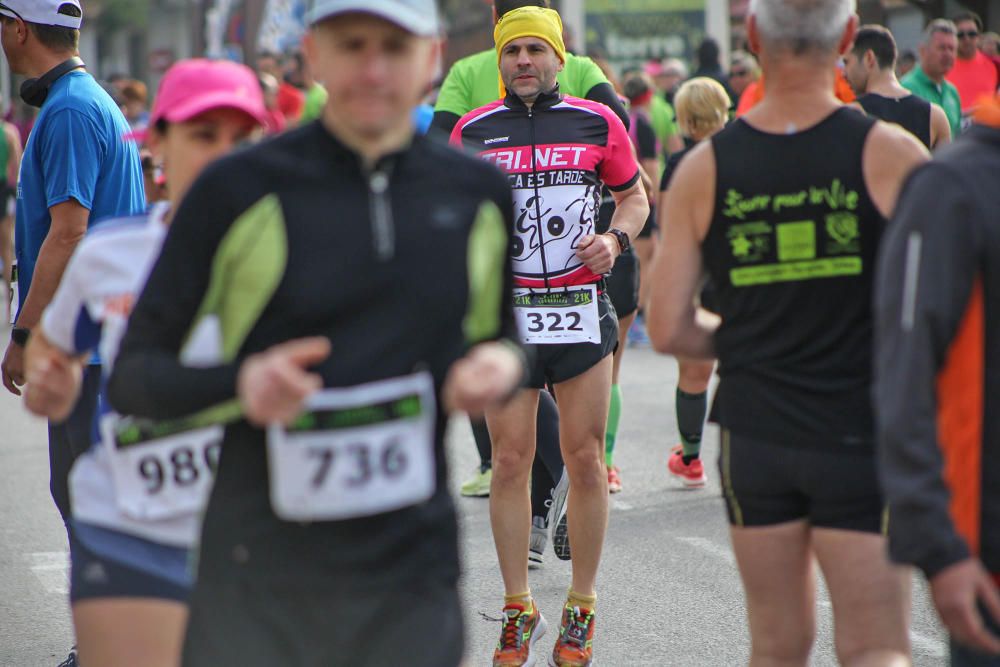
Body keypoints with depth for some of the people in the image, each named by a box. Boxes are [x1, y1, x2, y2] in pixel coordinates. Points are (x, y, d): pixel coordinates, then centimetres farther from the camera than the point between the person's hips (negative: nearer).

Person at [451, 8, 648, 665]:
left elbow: (635, 197, 15)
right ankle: (518, 610, 11)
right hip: (503, 313, 1)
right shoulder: (473, 130, 7)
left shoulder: (597, 122, 5)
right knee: (510, 461, 0)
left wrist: (615, 239, -4)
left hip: (581, 309, 0)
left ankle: (581, 610, 13)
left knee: (585, 461, 1)